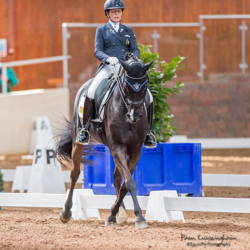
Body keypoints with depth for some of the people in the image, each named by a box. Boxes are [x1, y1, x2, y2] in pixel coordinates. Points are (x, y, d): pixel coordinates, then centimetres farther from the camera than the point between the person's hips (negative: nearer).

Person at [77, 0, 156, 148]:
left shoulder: (128, 31, 19)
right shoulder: (101, 30, 12)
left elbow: (135, 50, 10)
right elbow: (97, 51, 2)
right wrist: (108, 58, -20)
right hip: (107, 68, -2)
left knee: (148, 97, -13)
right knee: (90, 93, -27)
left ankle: (148, 134, 1)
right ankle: (85, 130, -15)